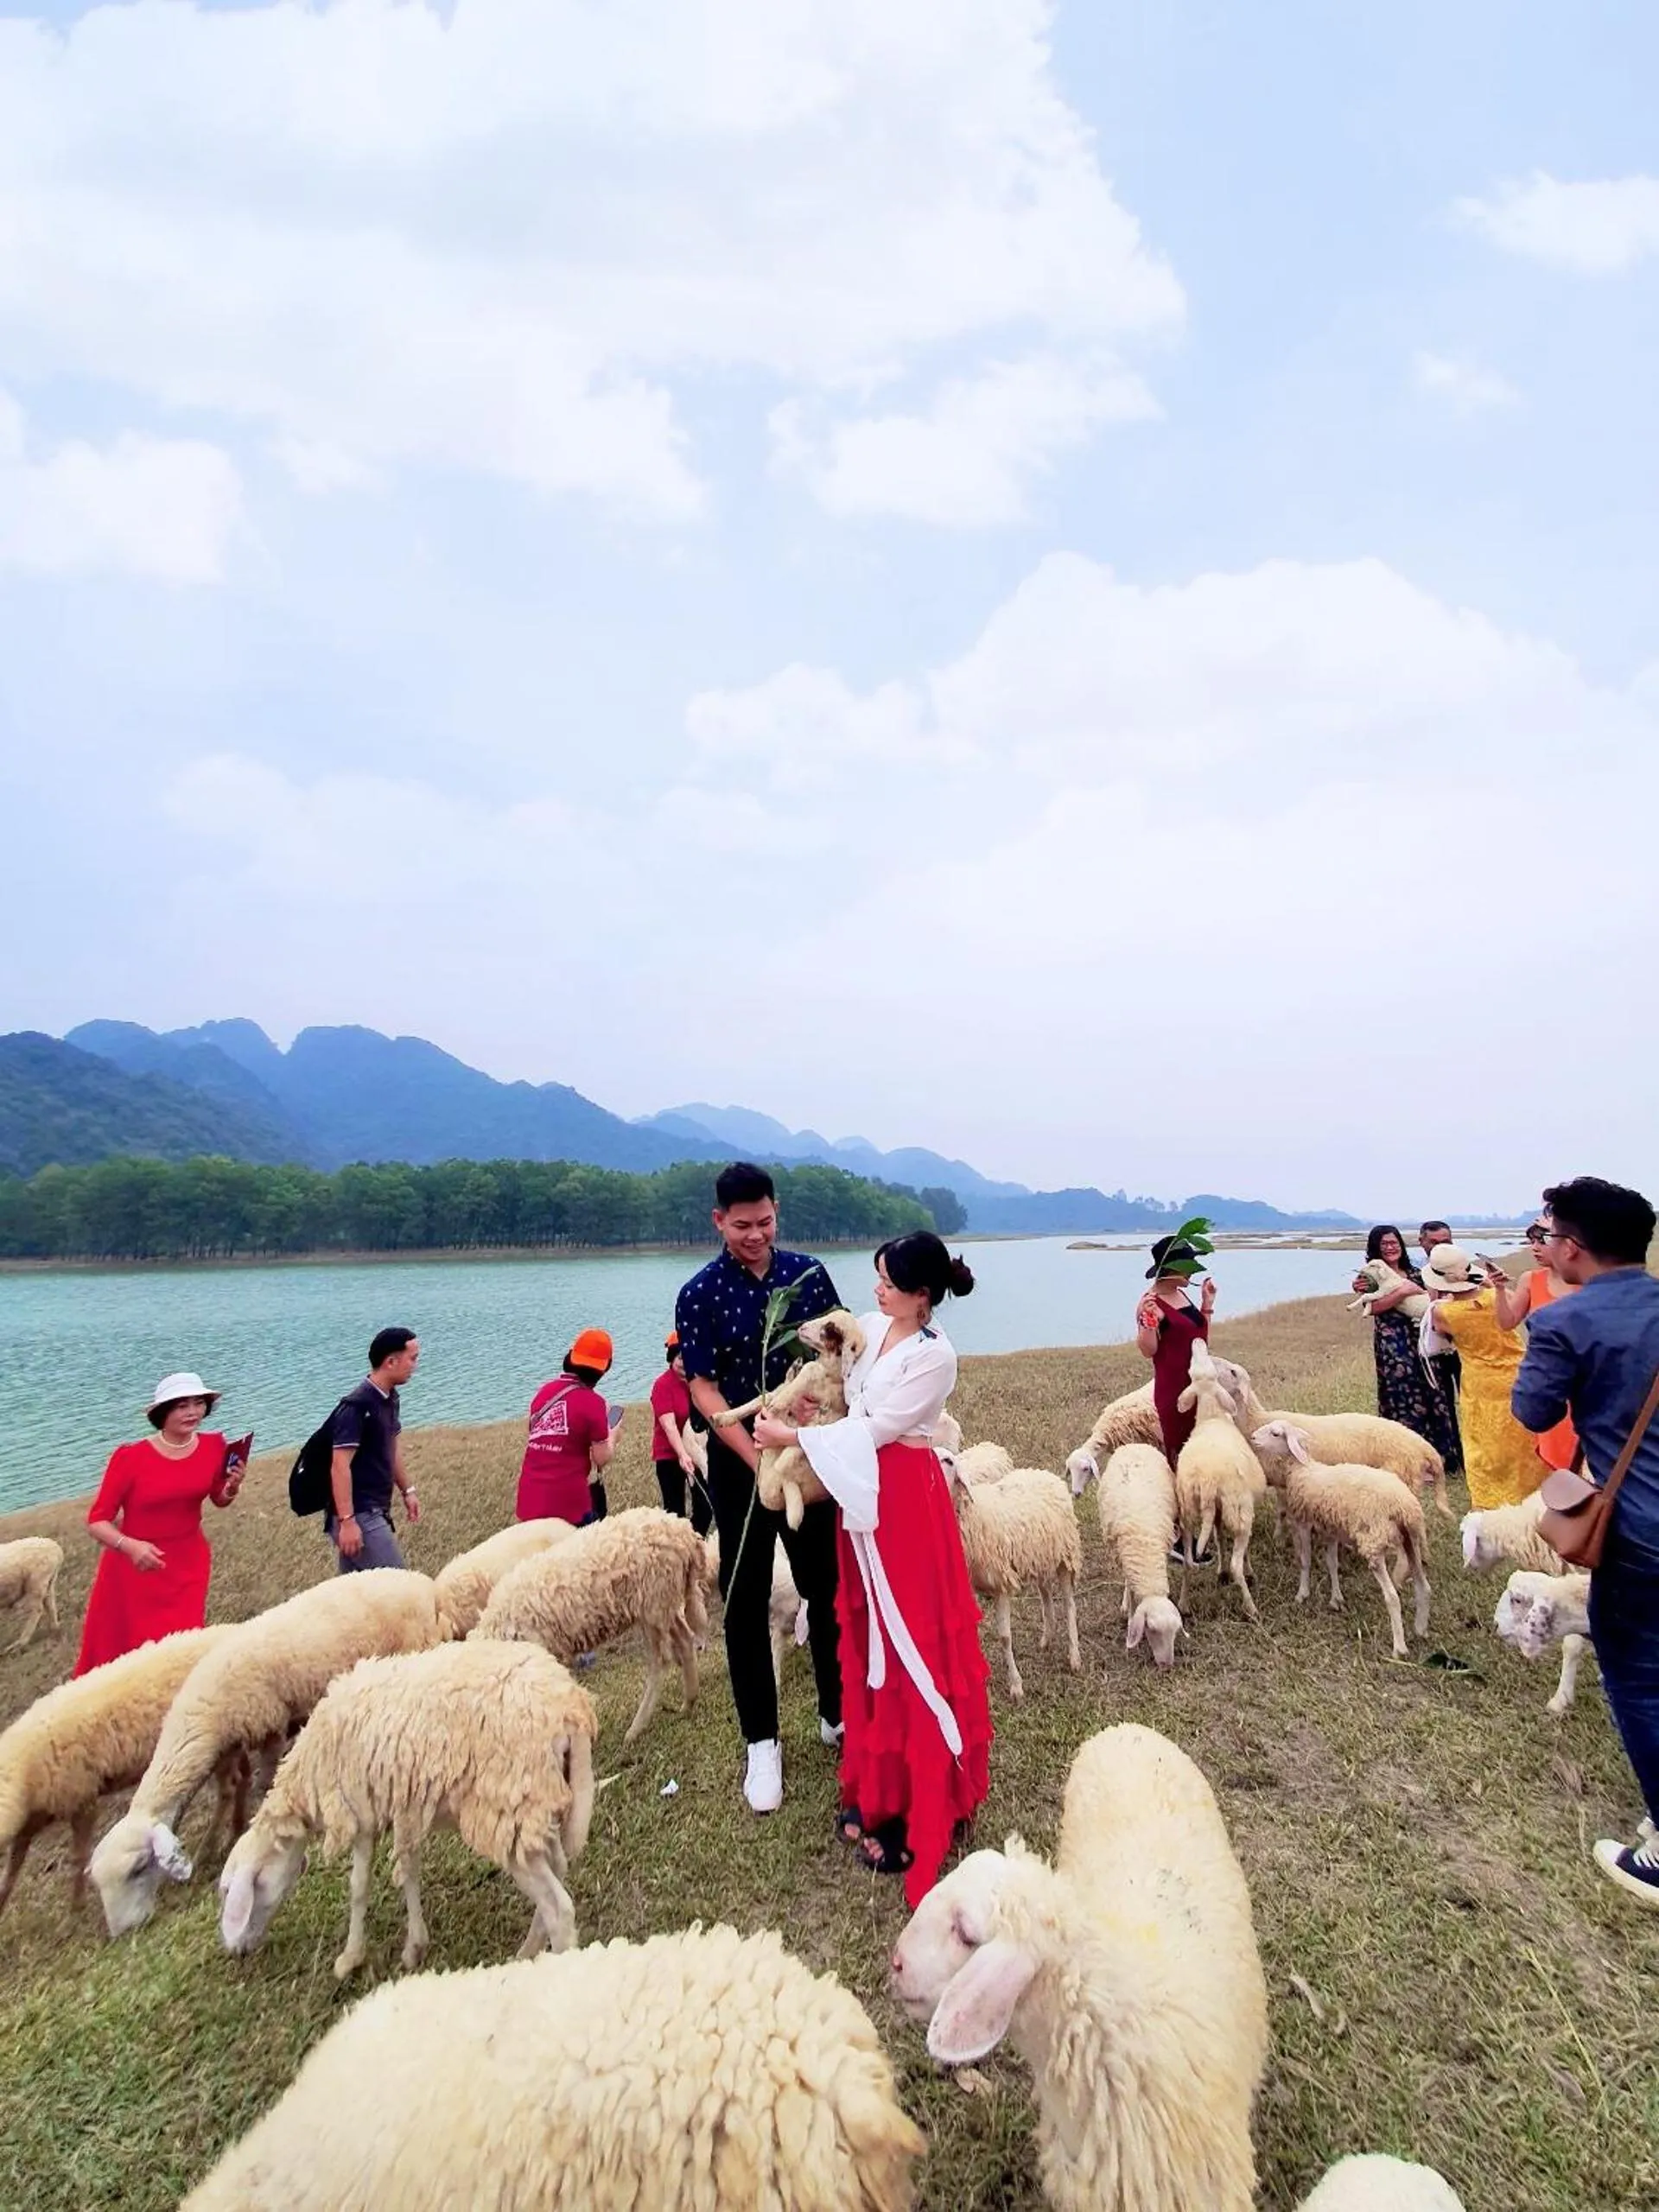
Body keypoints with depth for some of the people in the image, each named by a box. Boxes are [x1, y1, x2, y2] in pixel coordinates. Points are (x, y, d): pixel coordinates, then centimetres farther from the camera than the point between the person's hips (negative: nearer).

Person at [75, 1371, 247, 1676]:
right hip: (134, 1568, -3)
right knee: (119, 1652, 10)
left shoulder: (213, 1446, -7)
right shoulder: (131, 1457, -19)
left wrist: (233, 1487, -13)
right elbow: (97, 1521, -14)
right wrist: (130, 1546, -32)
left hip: (189, 1565, 3)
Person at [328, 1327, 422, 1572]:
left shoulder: (391, 1399, 8)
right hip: (358, 1515, -9)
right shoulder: (356, 1407, -20)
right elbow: (340, 1467, -22)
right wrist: (347, 1521, -25)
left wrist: (407, 1490, 26)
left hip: (375, 1511, 9)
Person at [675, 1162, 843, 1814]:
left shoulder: (809, 1273, -3)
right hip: (738, 1459, -2)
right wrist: (756, 1457, -20)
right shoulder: (699, 1295, -10)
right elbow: (703, 1390, -12)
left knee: (827, 1585, 13)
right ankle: (761, 1742, 23)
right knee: (746, 1600, 7)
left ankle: (837, 1714, 34)